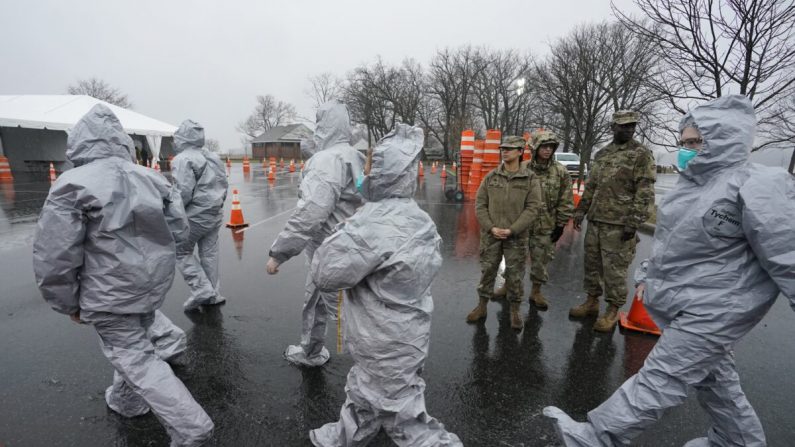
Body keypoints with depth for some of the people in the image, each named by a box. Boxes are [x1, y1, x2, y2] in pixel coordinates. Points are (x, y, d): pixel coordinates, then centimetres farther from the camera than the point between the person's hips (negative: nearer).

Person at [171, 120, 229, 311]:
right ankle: (213, 294, 20)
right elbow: (224, 184, 13)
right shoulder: (213, 157, 10)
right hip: (215, 214, 7)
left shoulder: (182, 159, -14)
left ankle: (201, 289, 3)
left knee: (181, 252, 9)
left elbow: (184, 192, -22)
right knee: (210, 254, 14)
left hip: (195, 216, -7)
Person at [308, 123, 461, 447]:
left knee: (404, 419, 12)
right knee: (363, 393, 31)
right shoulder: (420, 220, -2)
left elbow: (324, 274, -22)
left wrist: (343, 233, -8)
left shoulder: (373, 225, -30)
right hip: (406, 334, 10)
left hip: (386, 347, -9)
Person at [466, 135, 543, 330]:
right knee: (487, 271, 11)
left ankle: (515, 311, 25)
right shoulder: (490, 177, 3)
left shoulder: (530, 179, -1)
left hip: (516, 237, -1)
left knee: (515, 274, 8)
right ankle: (482, 306, 26)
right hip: (490, 235, 2)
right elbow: (480, 205, 2)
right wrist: (491, 227, -11)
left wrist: (512, 230, -15)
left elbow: (533, 208, -7)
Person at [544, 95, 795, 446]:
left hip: (713, 310, -9)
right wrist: (649, 278, 21)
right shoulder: (691, 182, 9)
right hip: (685, 304, 9)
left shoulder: (756, 188, -18)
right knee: (713, 376, 23)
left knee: (660, 378, -4)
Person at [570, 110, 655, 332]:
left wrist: (634, 222, -18)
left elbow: (645, 192, -11)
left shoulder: (641, 154, -4)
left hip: (618, 223, -6)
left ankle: (613, 310, 13)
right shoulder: (602, 154, 14)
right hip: (595, 220, 6)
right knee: (591, 263, 13)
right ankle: (592, 301, 27)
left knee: (614, 268, 0)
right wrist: (581, 211, 15)